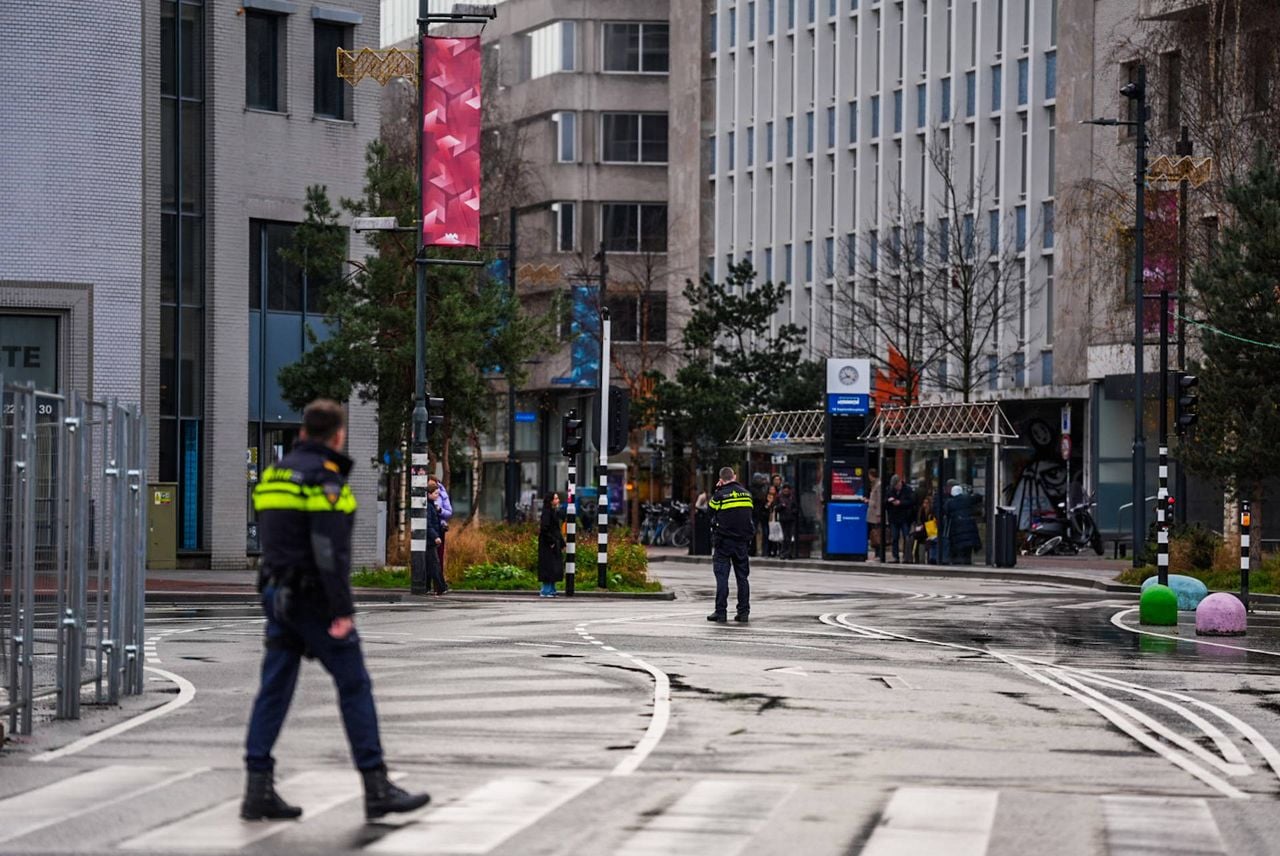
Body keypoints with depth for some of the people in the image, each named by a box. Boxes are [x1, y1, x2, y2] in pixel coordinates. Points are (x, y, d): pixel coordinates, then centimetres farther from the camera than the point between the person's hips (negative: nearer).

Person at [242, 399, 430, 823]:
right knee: (354, 685, -1)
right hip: (315, 598, -8)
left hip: (278, 593, 8)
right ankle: (377, 789, 0)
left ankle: (258, 789, 1)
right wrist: (342, 611, -21)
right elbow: (330, 549, -21)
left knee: (275, 688, 6)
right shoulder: (324, 478, -13)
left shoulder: (275, 474, 13)